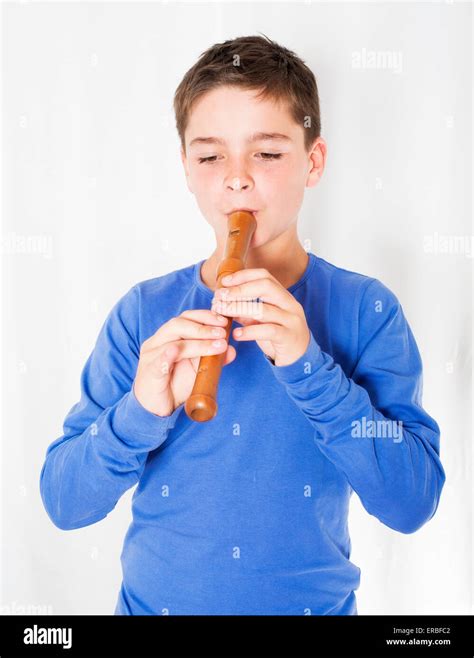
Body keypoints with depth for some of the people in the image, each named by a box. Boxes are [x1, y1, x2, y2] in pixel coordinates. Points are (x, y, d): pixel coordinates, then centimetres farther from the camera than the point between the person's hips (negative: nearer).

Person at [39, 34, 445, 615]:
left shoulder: (366, 309, -12)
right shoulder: (143, 313, -9)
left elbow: (413, 502, -19)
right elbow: (62, 502, -11)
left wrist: (308, 366, -30)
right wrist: (142, 412, -29)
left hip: (316, 601, 0)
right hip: (154, 600, 1)